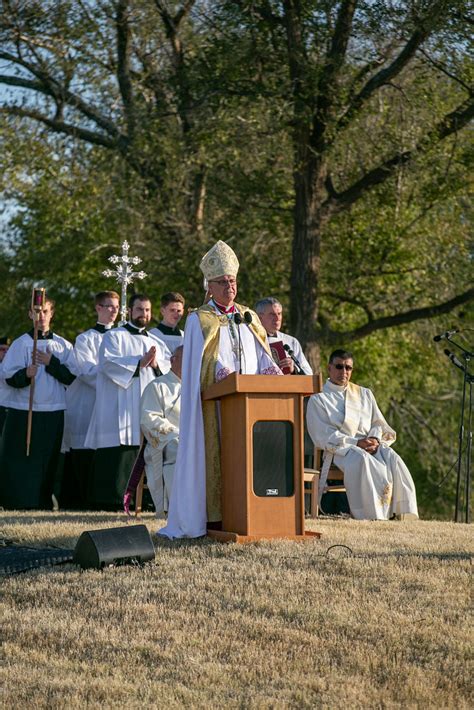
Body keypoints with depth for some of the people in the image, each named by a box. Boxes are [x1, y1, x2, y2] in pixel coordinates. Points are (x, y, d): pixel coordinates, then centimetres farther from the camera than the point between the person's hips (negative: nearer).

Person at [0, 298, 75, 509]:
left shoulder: (63, 345, 9)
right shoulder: (21, 343, 1)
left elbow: (71, 377, 0)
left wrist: (51, 362, -12)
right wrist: (26, 374, -24)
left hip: (52, 413, 2)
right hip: (22, 412, -2)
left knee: (48, 461, 6)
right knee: (20, 460, -4)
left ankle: (44, 502, 14)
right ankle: (17, 501, 3)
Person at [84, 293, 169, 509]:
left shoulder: (157, 344, 24)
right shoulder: (114, 337, 8)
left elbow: (170, 370, 10)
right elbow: (108, 363, -9)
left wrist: (156, 364, -10)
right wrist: (139, 362, -14)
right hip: (120, 409, -5)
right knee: (119, 456, -11)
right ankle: (111, 498, -10)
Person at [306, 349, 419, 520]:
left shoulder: (364, 394, 25)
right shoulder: (318, 399, 10)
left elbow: (379, 424, 18)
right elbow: (324, 435, -2)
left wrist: (375, 439, -7)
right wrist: (356, 443, -15)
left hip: (372, 445, 4)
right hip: (340, 450, -4)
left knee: (392, 459, -30)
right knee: (362, 459, -39)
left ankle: (403, 513, -36)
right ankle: (372, 516, -43)